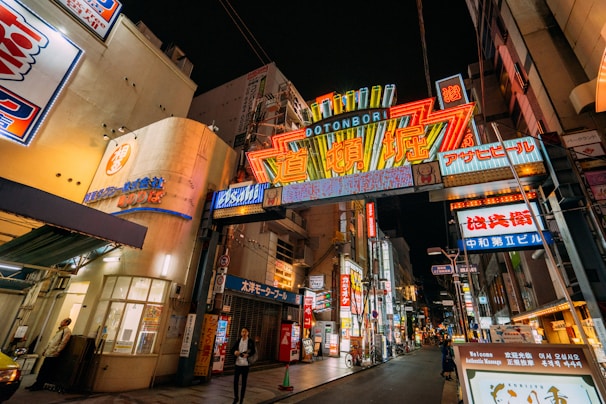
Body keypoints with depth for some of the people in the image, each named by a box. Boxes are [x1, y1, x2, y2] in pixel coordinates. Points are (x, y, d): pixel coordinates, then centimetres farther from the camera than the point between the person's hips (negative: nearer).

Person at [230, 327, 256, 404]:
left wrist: (247, 355, -33)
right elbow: (231, 349, 1)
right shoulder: (238, 340, 5)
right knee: (235, 381, 4)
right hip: (237, 364, 2)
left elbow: (253, 351, -13)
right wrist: (234, 352, -22)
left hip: (245, 364, -2)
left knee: (244, 382, 6)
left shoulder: (250, 341, -5)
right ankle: (236, 397, 27)